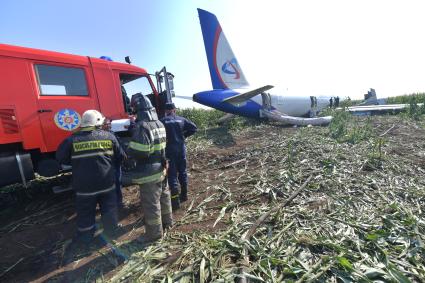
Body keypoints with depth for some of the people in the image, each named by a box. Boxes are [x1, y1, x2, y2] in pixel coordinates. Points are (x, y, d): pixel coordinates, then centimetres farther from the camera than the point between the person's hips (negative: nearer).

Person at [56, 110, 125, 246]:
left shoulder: (72, 140, -7)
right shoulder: (109, 136, -5)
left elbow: (61, 158, 5)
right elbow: (120, 157, 0)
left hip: (84, 185, 0)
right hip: (106, 183, 1)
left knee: (85, 212, 18)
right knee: (108, 208, 19)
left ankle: (85, 237, 34)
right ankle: (111, 231, 35)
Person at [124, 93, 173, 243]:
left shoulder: (142, 126, -21)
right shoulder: (159, 124, 5)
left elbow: (137, 152, -27)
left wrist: (128, 152, -4)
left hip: (148, 172, -8)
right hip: (161, 169, 9)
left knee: (150, 203, 7)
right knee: (163, 196, 23)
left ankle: (154, 232, 23)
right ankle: (167, 221, 42)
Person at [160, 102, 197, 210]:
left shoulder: (163, 121, -5)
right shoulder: (181, 119, 5)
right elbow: (194, 128, 2)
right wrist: (184, 135, 8)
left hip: (170, 149, -4)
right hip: (181, 148, 4)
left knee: (172, 174, 0)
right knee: (182, 171, 16)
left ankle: (175, 200, 2)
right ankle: (184, 194, 30)